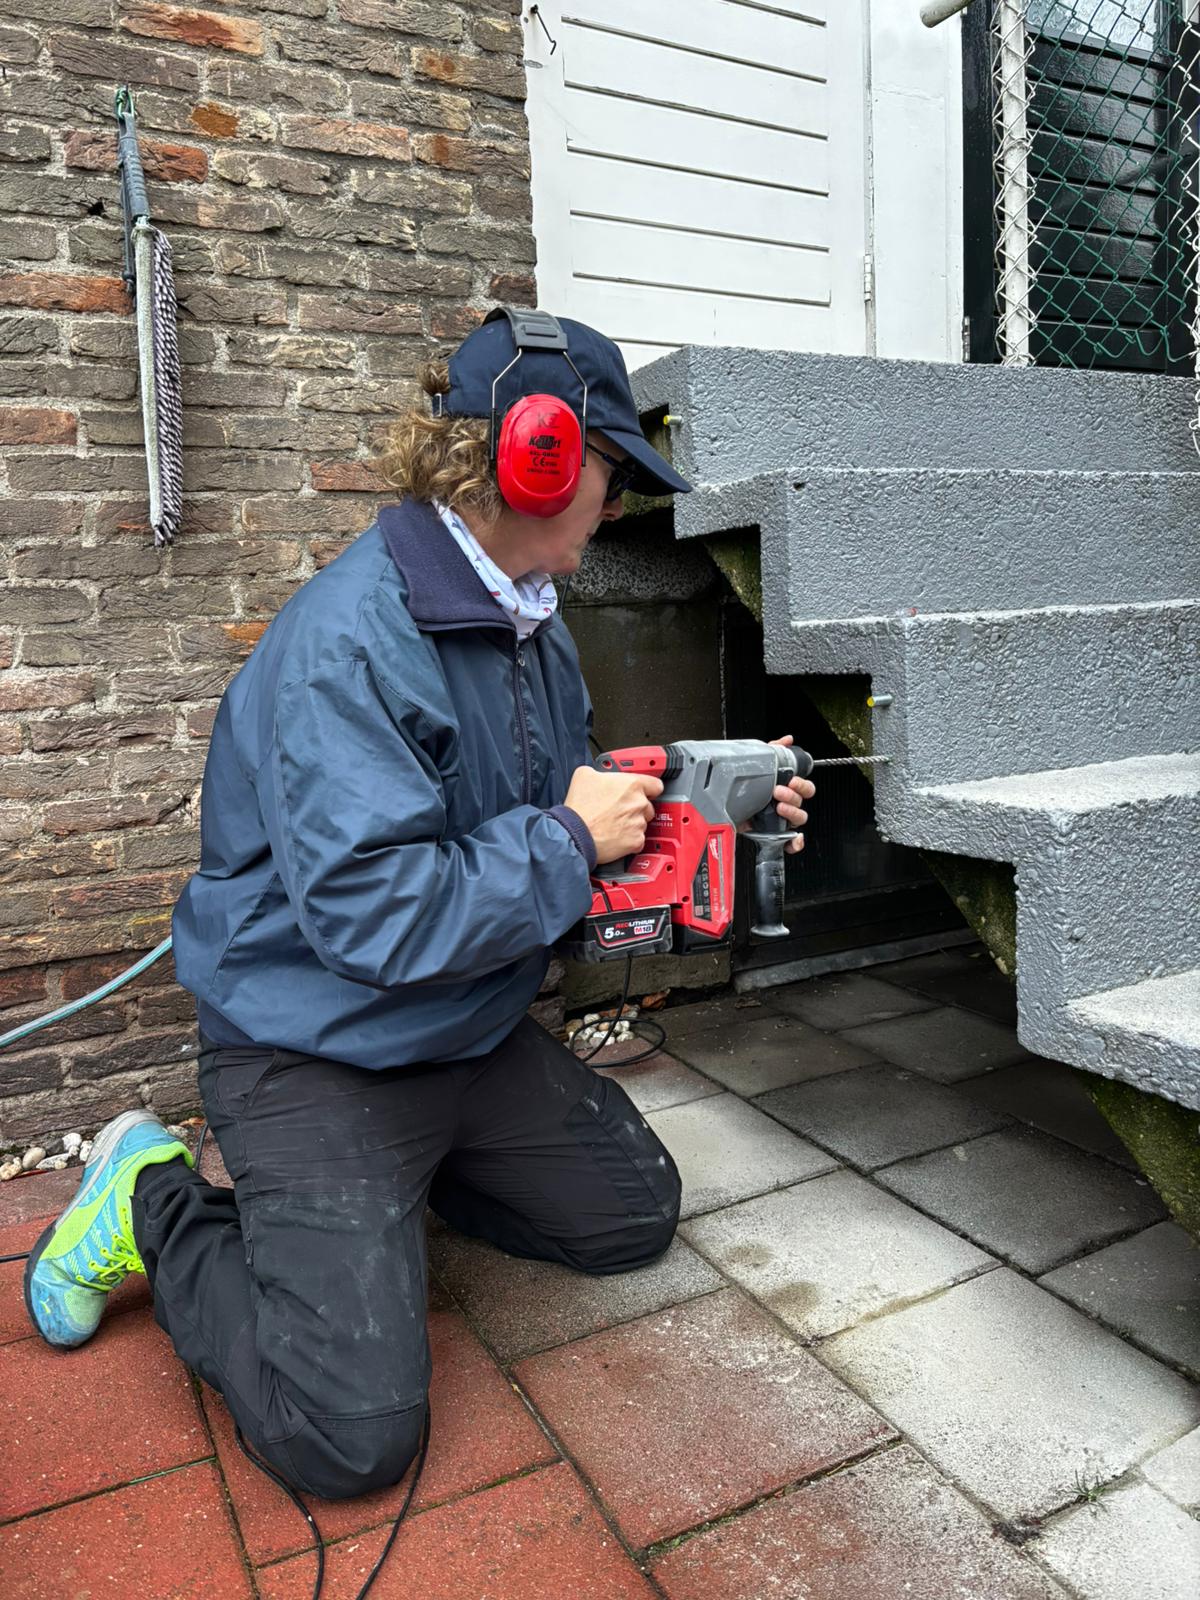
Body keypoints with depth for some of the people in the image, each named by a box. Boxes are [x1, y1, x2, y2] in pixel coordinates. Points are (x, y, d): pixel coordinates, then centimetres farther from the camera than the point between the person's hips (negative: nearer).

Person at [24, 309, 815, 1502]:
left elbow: (554, 798, 13)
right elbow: (374, 914, -31)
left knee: (636, 1218, 15)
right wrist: (567, 838, -21)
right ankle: (156, 1205, 12)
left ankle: (395, 1171, 27)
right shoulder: (347, 641, -27)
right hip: (314, 1053, -8)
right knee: (351, 1435, -11)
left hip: (476, 1032, 9)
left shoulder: (529, 620, 3)